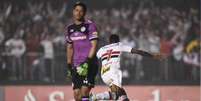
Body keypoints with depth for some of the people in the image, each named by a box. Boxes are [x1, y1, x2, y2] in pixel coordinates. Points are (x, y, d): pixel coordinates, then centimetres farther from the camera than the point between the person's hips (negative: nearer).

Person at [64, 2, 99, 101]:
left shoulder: (90, 26, -4)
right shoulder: (69, 29, 13)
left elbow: (94, 45, -9)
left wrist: (88, 62, -18)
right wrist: (69, 65, 14)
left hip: (89, 63, -6)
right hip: (76, 65, 6)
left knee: (84, 92, -15)